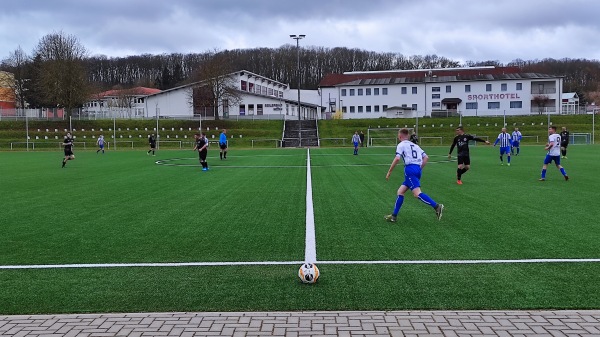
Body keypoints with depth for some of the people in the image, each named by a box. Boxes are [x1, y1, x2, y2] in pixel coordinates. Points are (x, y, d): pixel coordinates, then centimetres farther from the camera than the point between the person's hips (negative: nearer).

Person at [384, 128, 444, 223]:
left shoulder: (401, 145, 4)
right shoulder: (415, 145, 25)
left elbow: (397, 159, -12)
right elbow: (426, 157, 19)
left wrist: (389, 172, -6)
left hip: (410, 169, -8)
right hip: (417, 169, 8)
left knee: (417, 193, -18)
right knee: (400, 192, 13)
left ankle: (436, 206, -31)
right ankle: (394, 216, 13)